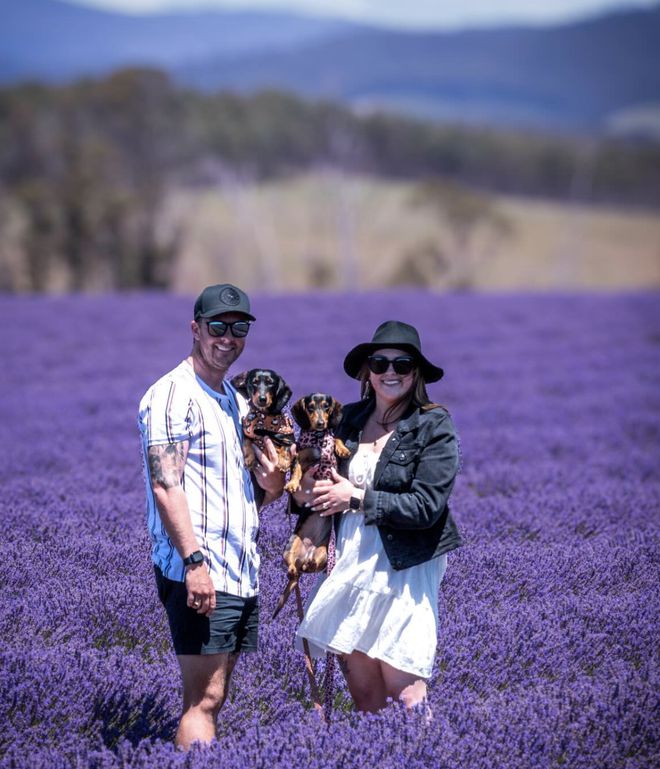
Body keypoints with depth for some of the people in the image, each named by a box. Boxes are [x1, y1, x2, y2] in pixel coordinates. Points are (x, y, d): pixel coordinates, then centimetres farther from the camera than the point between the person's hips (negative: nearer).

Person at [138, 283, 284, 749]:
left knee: (213, 697, 9)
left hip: (242, 574, 9)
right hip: (198, 573, -9)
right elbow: (166, 486, -17)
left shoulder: (237, 403, 19)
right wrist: (194, 561, -25)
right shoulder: (174, 395, -8)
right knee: (204, 701, -10)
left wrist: (270, 485, 3)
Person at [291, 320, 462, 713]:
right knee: (361, 689, 7)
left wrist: (357, 498, -13)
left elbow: (427, 505, -14)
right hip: (348, 565, 5)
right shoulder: (348, 419, 8)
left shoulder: (434, 425, -5)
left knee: (404, 692, -6)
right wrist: (303, 493, -8)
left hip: (401, 569, -5)